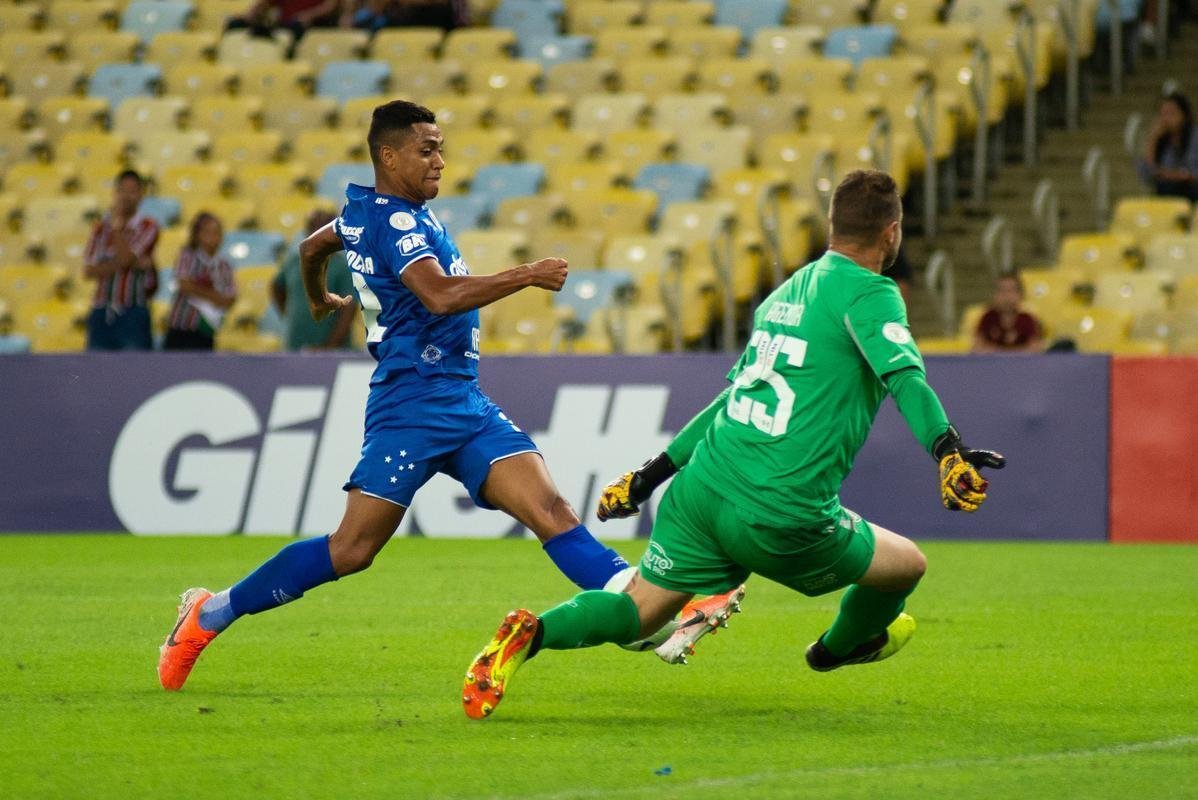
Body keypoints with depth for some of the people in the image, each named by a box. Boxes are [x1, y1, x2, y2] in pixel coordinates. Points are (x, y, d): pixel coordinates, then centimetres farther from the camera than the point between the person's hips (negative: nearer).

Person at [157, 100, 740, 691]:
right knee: (352, 549, -8)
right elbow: (441, 296, -29)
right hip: (415, 403, -9)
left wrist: (320, 301, 57)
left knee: (551, 510, -8)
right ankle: (213, 613, 7)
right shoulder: (394, 222, -13)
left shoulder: (367, 211, 17)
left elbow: (311, 248, 36)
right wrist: (527, 276, -22)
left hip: (463, 403, 9)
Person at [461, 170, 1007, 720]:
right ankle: (841, 648, 46)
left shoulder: (784, 294, 20)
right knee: (907, 563, 19)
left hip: (702, 489, 6)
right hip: (782, 518, -6)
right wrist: (947, 448, -34)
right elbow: (904, 373, -21)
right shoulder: (867, 292, -3)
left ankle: (531, 632, -14)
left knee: (635, 613, 12)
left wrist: (652, 473, 30)